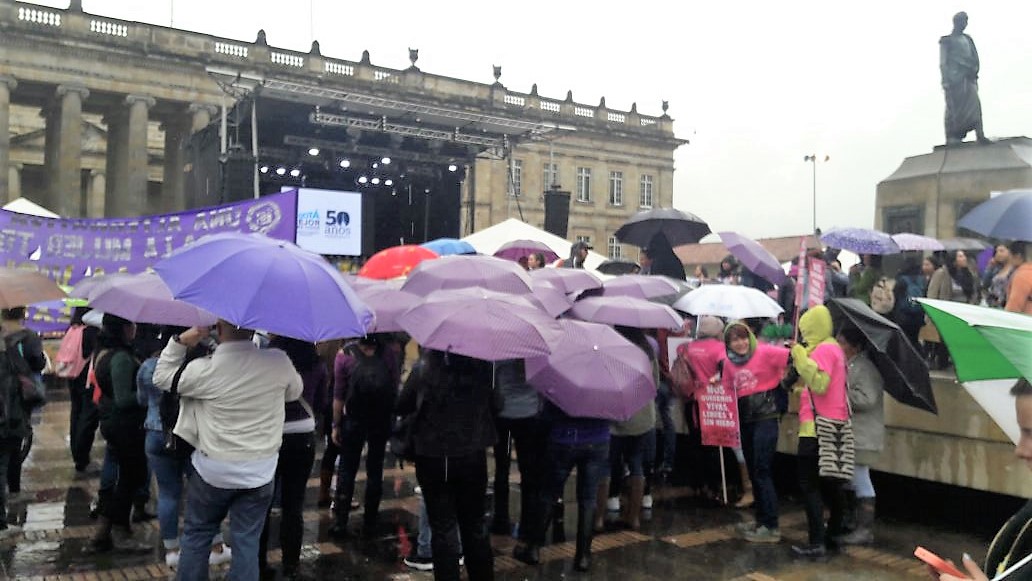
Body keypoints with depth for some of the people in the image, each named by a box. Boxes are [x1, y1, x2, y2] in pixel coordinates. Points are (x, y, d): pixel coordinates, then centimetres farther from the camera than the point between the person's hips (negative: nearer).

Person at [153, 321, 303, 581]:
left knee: (196, 535, 19)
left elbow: (161, 378, 1)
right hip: (260, 472, 1)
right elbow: (294, 391, 10)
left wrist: (180, 341, -2)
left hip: (213, 469, -1)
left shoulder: (205, 369, -17)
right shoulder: (279, 361, -12)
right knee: (247, 541, 10)